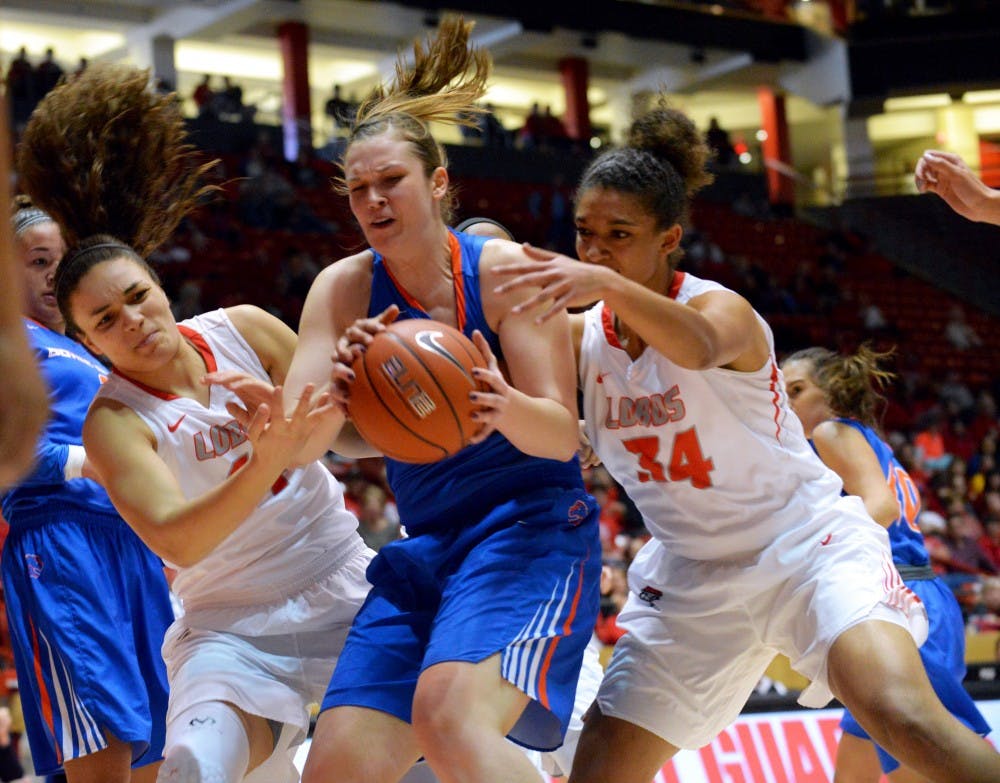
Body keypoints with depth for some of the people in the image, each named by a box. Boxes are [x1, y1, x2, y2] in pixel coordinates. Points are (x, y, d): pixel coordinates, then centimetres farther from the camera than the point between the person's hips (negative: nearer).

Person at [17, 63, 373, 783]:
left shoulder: (244, 330, 0)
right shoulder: (113, 420, -11)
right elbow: (176, 540, -26)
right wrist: (265, 463, -38)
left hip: (346, 584, 4)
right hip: (233, 628, -4)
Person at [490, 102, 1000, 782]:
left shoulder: (722, 307, -18)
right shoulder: (580, 336, 0)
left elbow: (700, 347, -43)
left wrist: (608, 284, -61)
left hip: (808, 544, -5)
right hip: (691, 575, 6)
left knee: (905, 718, -31)